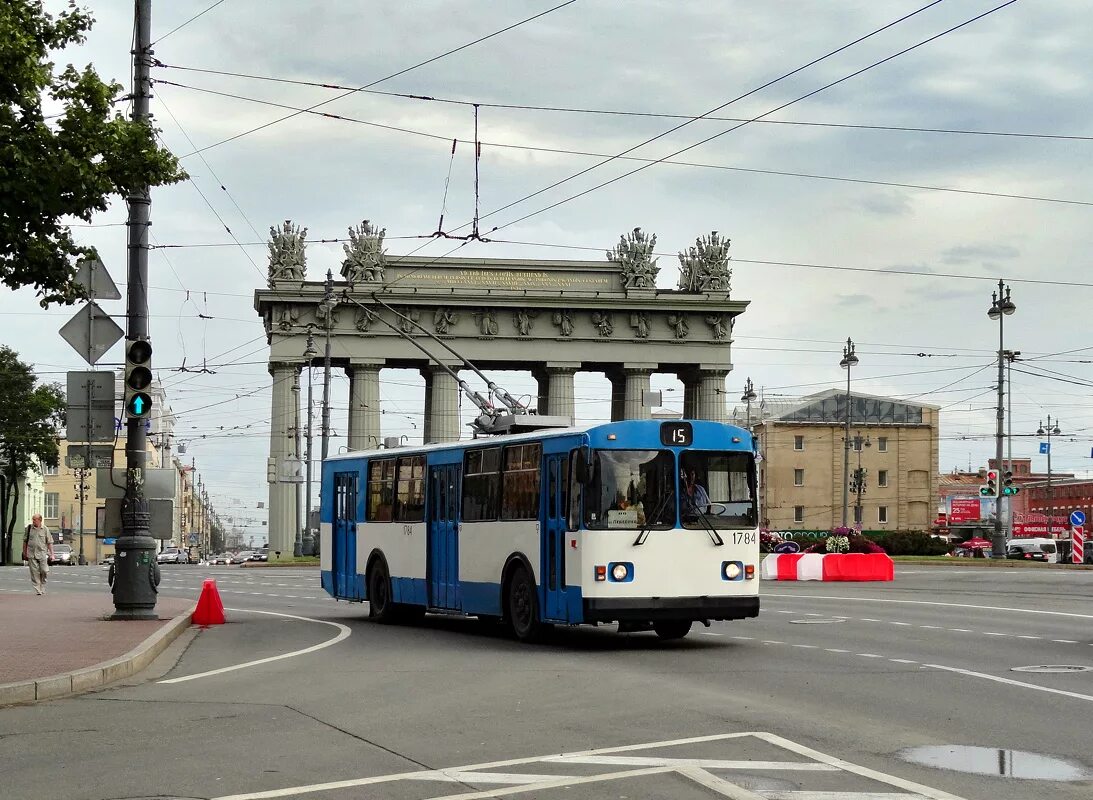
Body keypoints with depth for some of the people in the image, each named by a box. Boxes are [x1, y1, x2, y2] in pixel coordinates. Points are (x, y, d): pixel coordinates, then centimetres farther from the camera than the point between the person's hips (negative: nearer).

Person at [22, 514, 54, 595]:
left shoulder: (45, 529, 3)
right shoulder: (29, 528, 6)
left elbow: (49, 543, 5)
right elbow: (25, 541, 14)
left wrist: (51, 554, 0)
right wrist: (24, 553, 13)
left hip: (42, 553, -1)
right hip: (31, 554, 1)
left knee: (44, 571, -6)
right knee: (34, 573, -3)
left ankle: (42, 588, 16)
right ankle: (38, 590, 0)